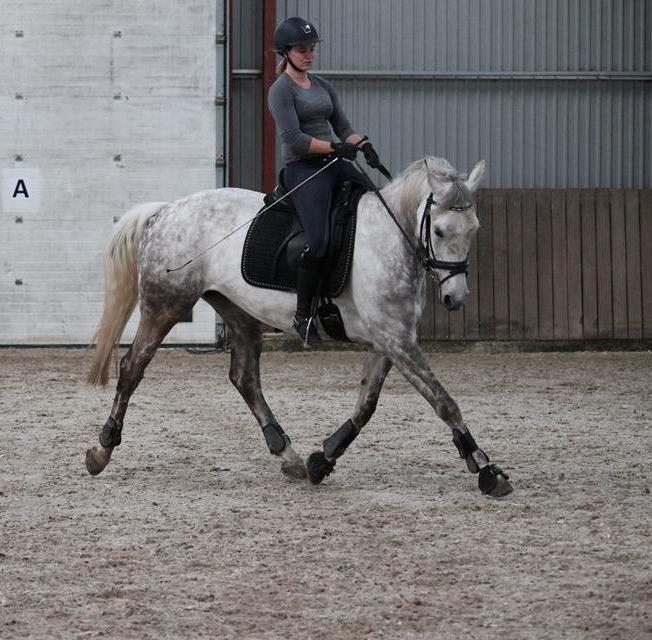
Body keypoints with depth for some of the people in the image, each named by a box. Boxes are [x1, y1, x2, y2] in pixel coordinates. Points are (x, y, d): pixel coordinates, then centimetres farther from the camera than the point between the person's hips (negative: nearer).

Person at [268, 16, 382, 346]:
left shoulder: (323, 86, 19)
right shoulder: (281, 90, -5)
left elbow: (343, 127, 17)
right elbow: (294, 139, -15)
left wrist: (363, 145, -4)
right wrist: (335, 147, -21)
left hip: (335, 165, 8)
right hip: (303, 169, -8)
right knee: (317, 241, -22)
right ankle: (303, 315, -14)